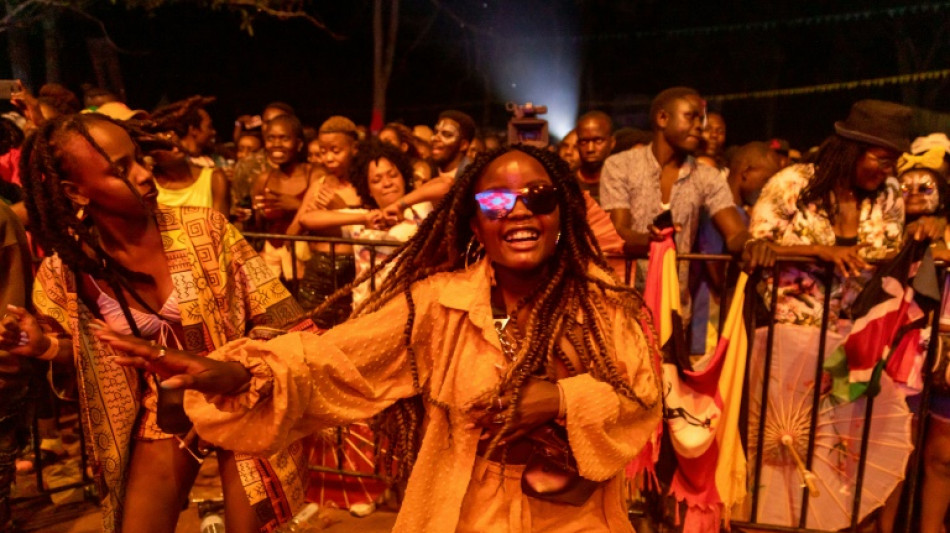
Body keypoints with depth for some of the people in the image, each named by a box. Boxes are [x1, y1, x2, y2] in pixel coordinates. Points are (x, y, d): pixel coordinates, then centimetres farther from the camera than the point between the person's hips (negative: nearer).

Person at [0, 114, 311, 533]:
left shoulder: (204, 228, -16)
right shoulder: (65, 273, -11)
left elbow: (274, 313, -12)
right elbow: (91, 355, 6)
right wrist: (43, 345, -13)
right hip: (161, 418, 2)